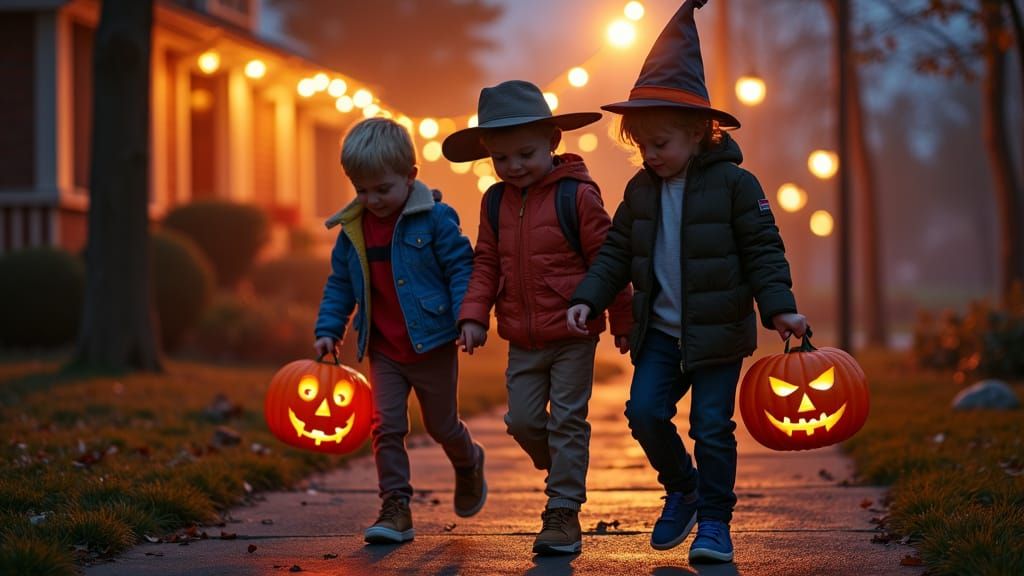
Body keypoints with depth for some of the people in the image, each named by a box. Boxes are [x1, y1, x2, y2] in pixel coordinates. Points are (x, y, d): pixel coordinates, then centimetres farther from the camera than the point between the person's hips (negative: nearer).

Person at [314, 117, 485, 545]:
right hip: (383, 350, 3)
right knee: (386, 425, -6)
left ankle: (469, 466, 44)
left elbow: (461, 269, -10)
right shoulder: (352, 228, 2)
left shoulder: (434, 219, -12)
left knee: (442, 426, 11)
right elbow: (340, 284, 12)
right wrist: (328, 329, 4)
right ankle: (395, 510, 0)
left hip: (432, 345, -3)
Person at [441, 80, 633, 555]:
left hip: (573, 333, -5)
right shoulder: (495, 202, 3)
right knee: (523, 421, 8)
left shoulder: (576, 195, -13)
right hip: (522, 339, 5)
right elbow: (486, 263, 10)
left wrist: (623, 322, -3)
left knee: (567, 422, 0)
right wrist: (474, 316, -1)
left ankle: (564, 511, 7)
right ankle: (563, 472, 34)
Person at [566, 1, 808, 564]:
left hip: (718, 332, -4)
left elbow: (763, 249, -9)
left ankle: (714, 521, 11)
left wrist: (779, 307, -18)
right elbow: (616, 252, 10)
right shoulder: (640, 189, 4)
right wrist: (588, 299, -1)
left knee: (712, 425, -3)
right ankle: (681, 488, 19)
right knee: (644, 412, -5)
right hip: (660, 331, 4)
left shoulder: (733, 183, -11)